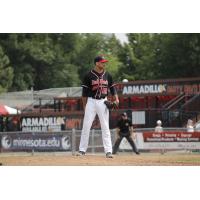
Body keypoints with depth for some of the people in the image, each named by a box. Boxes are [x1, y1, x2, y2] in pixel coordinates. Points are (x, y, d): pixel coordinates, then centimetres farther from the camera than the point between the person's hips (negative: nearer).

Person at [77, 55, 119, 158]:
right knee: (86, 126, -2)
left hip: (103, 102, 2)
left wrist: (116, 98, -6)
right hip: (91, 101, -2)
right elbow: (85, 91, 1)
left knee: (105, 127, 0)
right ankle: (82, 150, 4)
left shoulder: (107, 75, 6)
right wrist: (84, 106, 0)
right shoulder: (89, 76, -3)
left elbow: (112, 88, 11)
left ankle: (108, 151, -2)